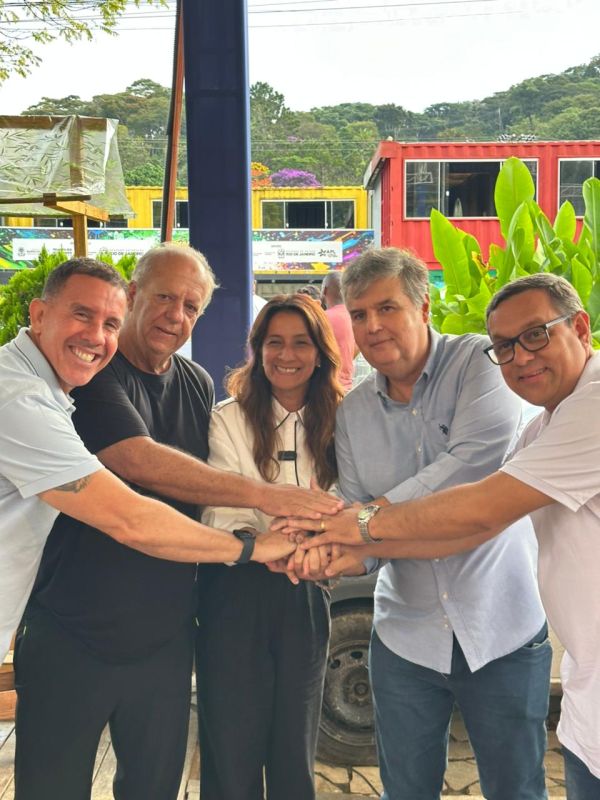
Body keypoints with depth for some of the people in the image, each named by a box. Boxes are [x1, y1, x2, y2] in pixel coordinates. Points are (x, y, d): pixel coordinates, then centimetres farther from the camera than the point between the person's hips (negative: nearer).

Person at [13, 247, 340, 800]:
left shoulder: (199, 385, 9)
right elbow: (138, 460, -26)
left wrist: (275, 538, 0)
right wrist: (263, 495, -27)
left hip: (165, 636, 5)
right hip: (70, 634, -4)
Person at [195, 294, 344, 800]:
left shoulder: (336, 425, 6)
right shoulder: (228, 420, -5)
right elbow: (224, 511, -14)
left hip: (306, 595, 3)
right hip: (237, 592, -3)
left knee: (297, 749, 15)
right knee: (233, 747, 8)